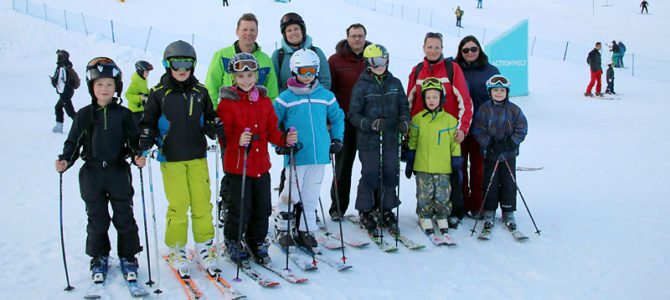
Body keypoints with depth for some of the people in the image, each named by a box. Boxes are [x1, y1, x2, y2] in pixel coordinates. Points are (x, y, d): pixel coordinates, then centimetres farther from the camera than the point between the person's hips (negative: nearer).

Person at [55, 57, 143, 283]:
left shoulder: (123, 114, 2)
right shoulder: (84, 115, 3)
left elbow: (134, 141, 4)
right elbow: (73, 142, 6)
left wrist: (138, 156, -14)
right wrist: (65, 160, -11)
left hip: (119, 172, -1)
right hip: (91, 173, 1)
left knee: (124, 218, 6)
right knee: (97, 220, 9)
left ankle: (128, 257, 22)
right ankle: (99, 258, 27)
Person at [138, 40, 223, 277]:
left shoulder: (200, 91, 8)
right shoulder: (159, 93, 2)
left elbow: (209, 117, 16)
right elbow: (148, 121, 7)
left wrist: (215, 128, -5)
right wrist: (146, 138, -11)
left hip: (197, 156, 2)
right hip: (171, 159, -2)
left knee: (202, 202, 2)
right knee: (178, 205, -2)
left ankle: (204, 247, 15)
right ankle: (176, 249, 14)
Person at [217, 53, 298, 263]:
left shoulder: (265, 101, 8)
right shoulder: (227, 103, -8)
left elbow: (271, 130, 10)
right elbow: (223, 135, -11)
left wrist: (285, 139, -9)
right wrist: (238, 141, -30)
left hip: (261, 164, 5)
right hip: (237, 165, -5)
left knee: (262, 208, 13)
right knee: (239, 208, 1)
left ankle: (257, 241, 32)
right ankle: (233, 242, 24)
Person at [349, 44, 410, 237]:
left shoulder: (395, 83, 9)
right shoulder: (361, 86, -2)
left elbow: (404, 107, 14)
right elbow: (354, 115, -4)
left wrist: (404, 122, -7)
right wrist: (371, 123, -20)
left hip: (391, 139, 4)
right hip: (368, 141, -3)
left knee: (390, 175, 8)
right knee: (370, 176, -1)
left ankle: (386, 212, 22)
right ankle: (365, 213, 16)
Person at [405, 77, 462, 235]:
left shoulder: (449, 120, 1)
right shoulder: (417, 119, 3)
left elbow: (455, 143, 6)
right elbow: (412, 142, 11)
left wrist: (456, 165, 5)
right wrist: (409, 162, 10)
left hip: (443, 168, 0)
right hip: (422, 168, 1)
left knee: (442, 196, 2)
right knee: (424, 196, 3)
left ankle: (442, 217, 23)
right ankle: (425, 218, 22)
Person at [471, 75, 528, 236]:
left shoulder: (514, 110, -2)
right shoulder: (484, 109, -4)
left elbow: (521, 129, 0)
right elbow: (478, 130, -6)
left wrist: (511, 143, -14)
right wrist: (489, 144, -17)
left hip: (509, 154, 1)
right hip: (490, 155, -1)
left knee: (509, 184, 6)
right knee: (490, 184, 4)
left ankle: (508, 213, 18)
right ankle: (489, 212, 17)